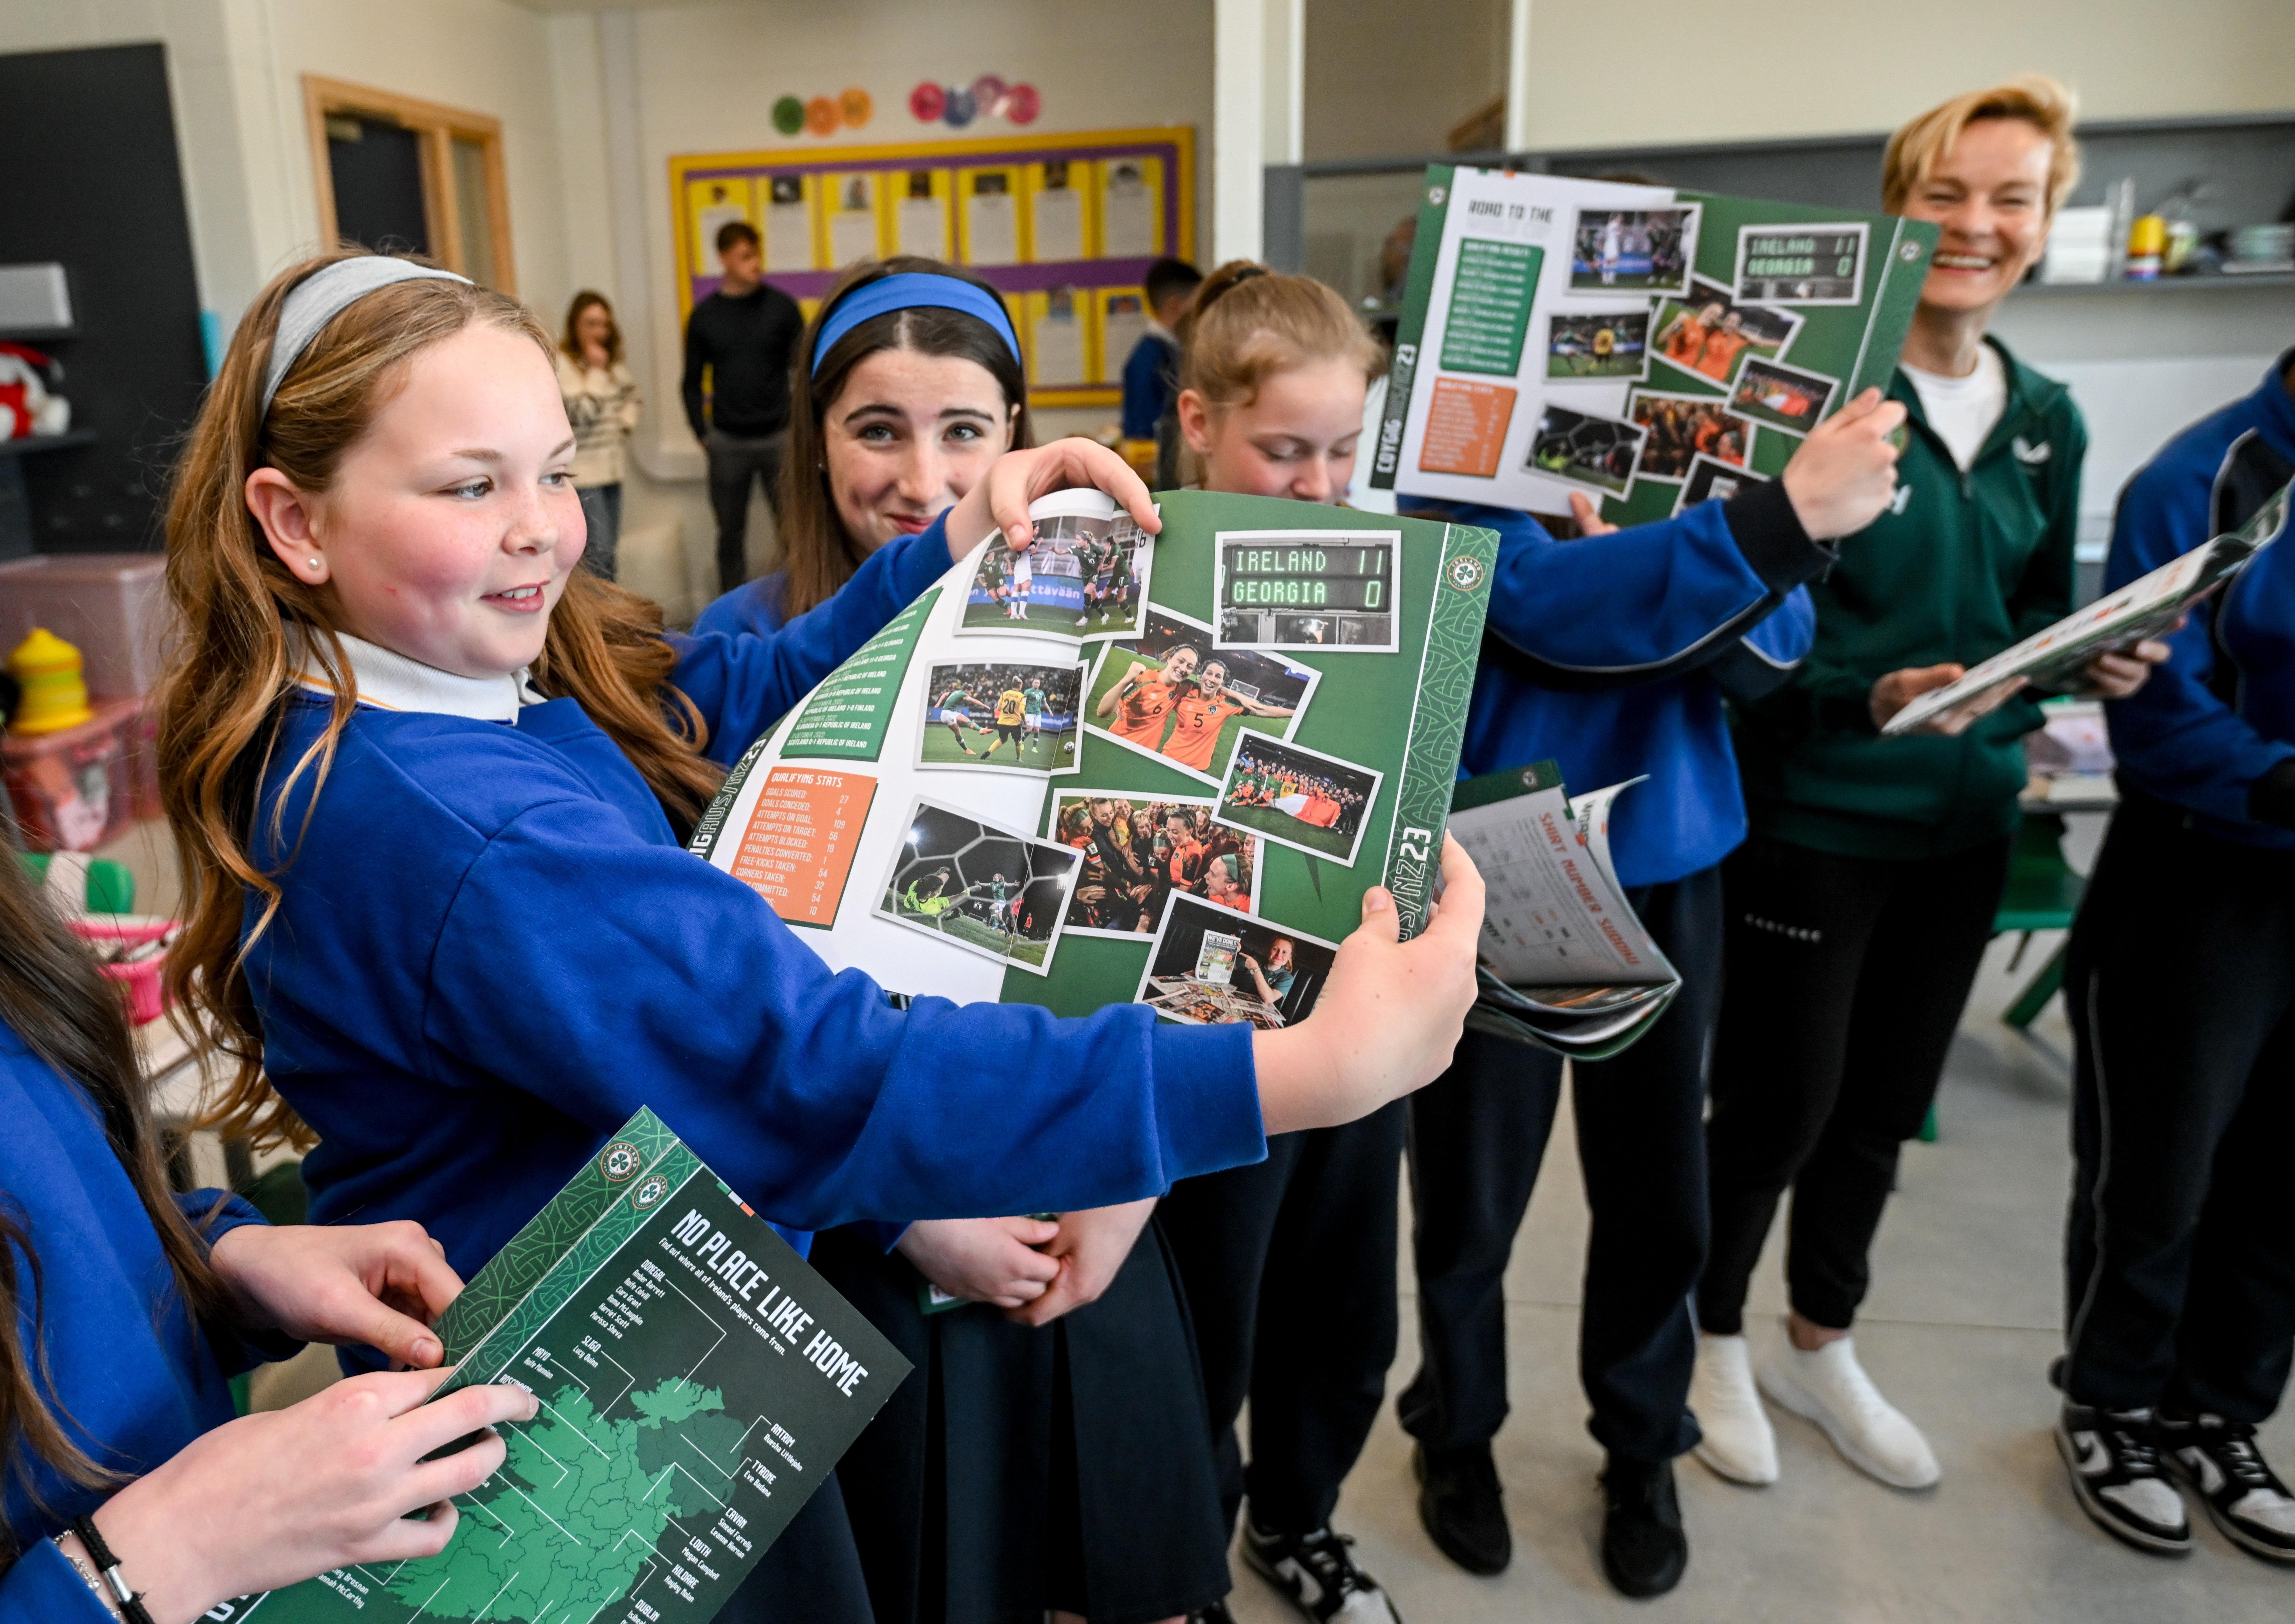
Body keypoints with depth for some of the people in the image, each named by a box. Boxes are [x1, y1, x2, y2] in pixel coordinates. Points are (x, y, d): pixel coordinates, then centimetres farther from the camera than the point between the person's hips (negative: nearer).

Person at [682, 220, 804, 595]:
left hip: (779, 437, -1)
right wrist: (703, 434, 1)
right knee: (731, 534, 8)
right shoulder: (704, 315, 5)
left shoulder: (781, 306, 1)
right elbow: (692, 382, 9)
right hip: (728, 443, 1)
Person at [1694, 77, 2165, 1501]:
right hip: (1814, 820, -6)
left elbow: (2040, 618, 16)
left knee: (1887, 1106, 18)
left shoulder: (2048, 421, 8)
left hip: (1967, 821, 7)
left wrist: (2098, 663, -5)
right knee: (1778, 1105, 6)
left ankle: (1822, 1347, 40)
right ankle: (1715, 1343, 32)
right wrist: (1865, 694, -29)